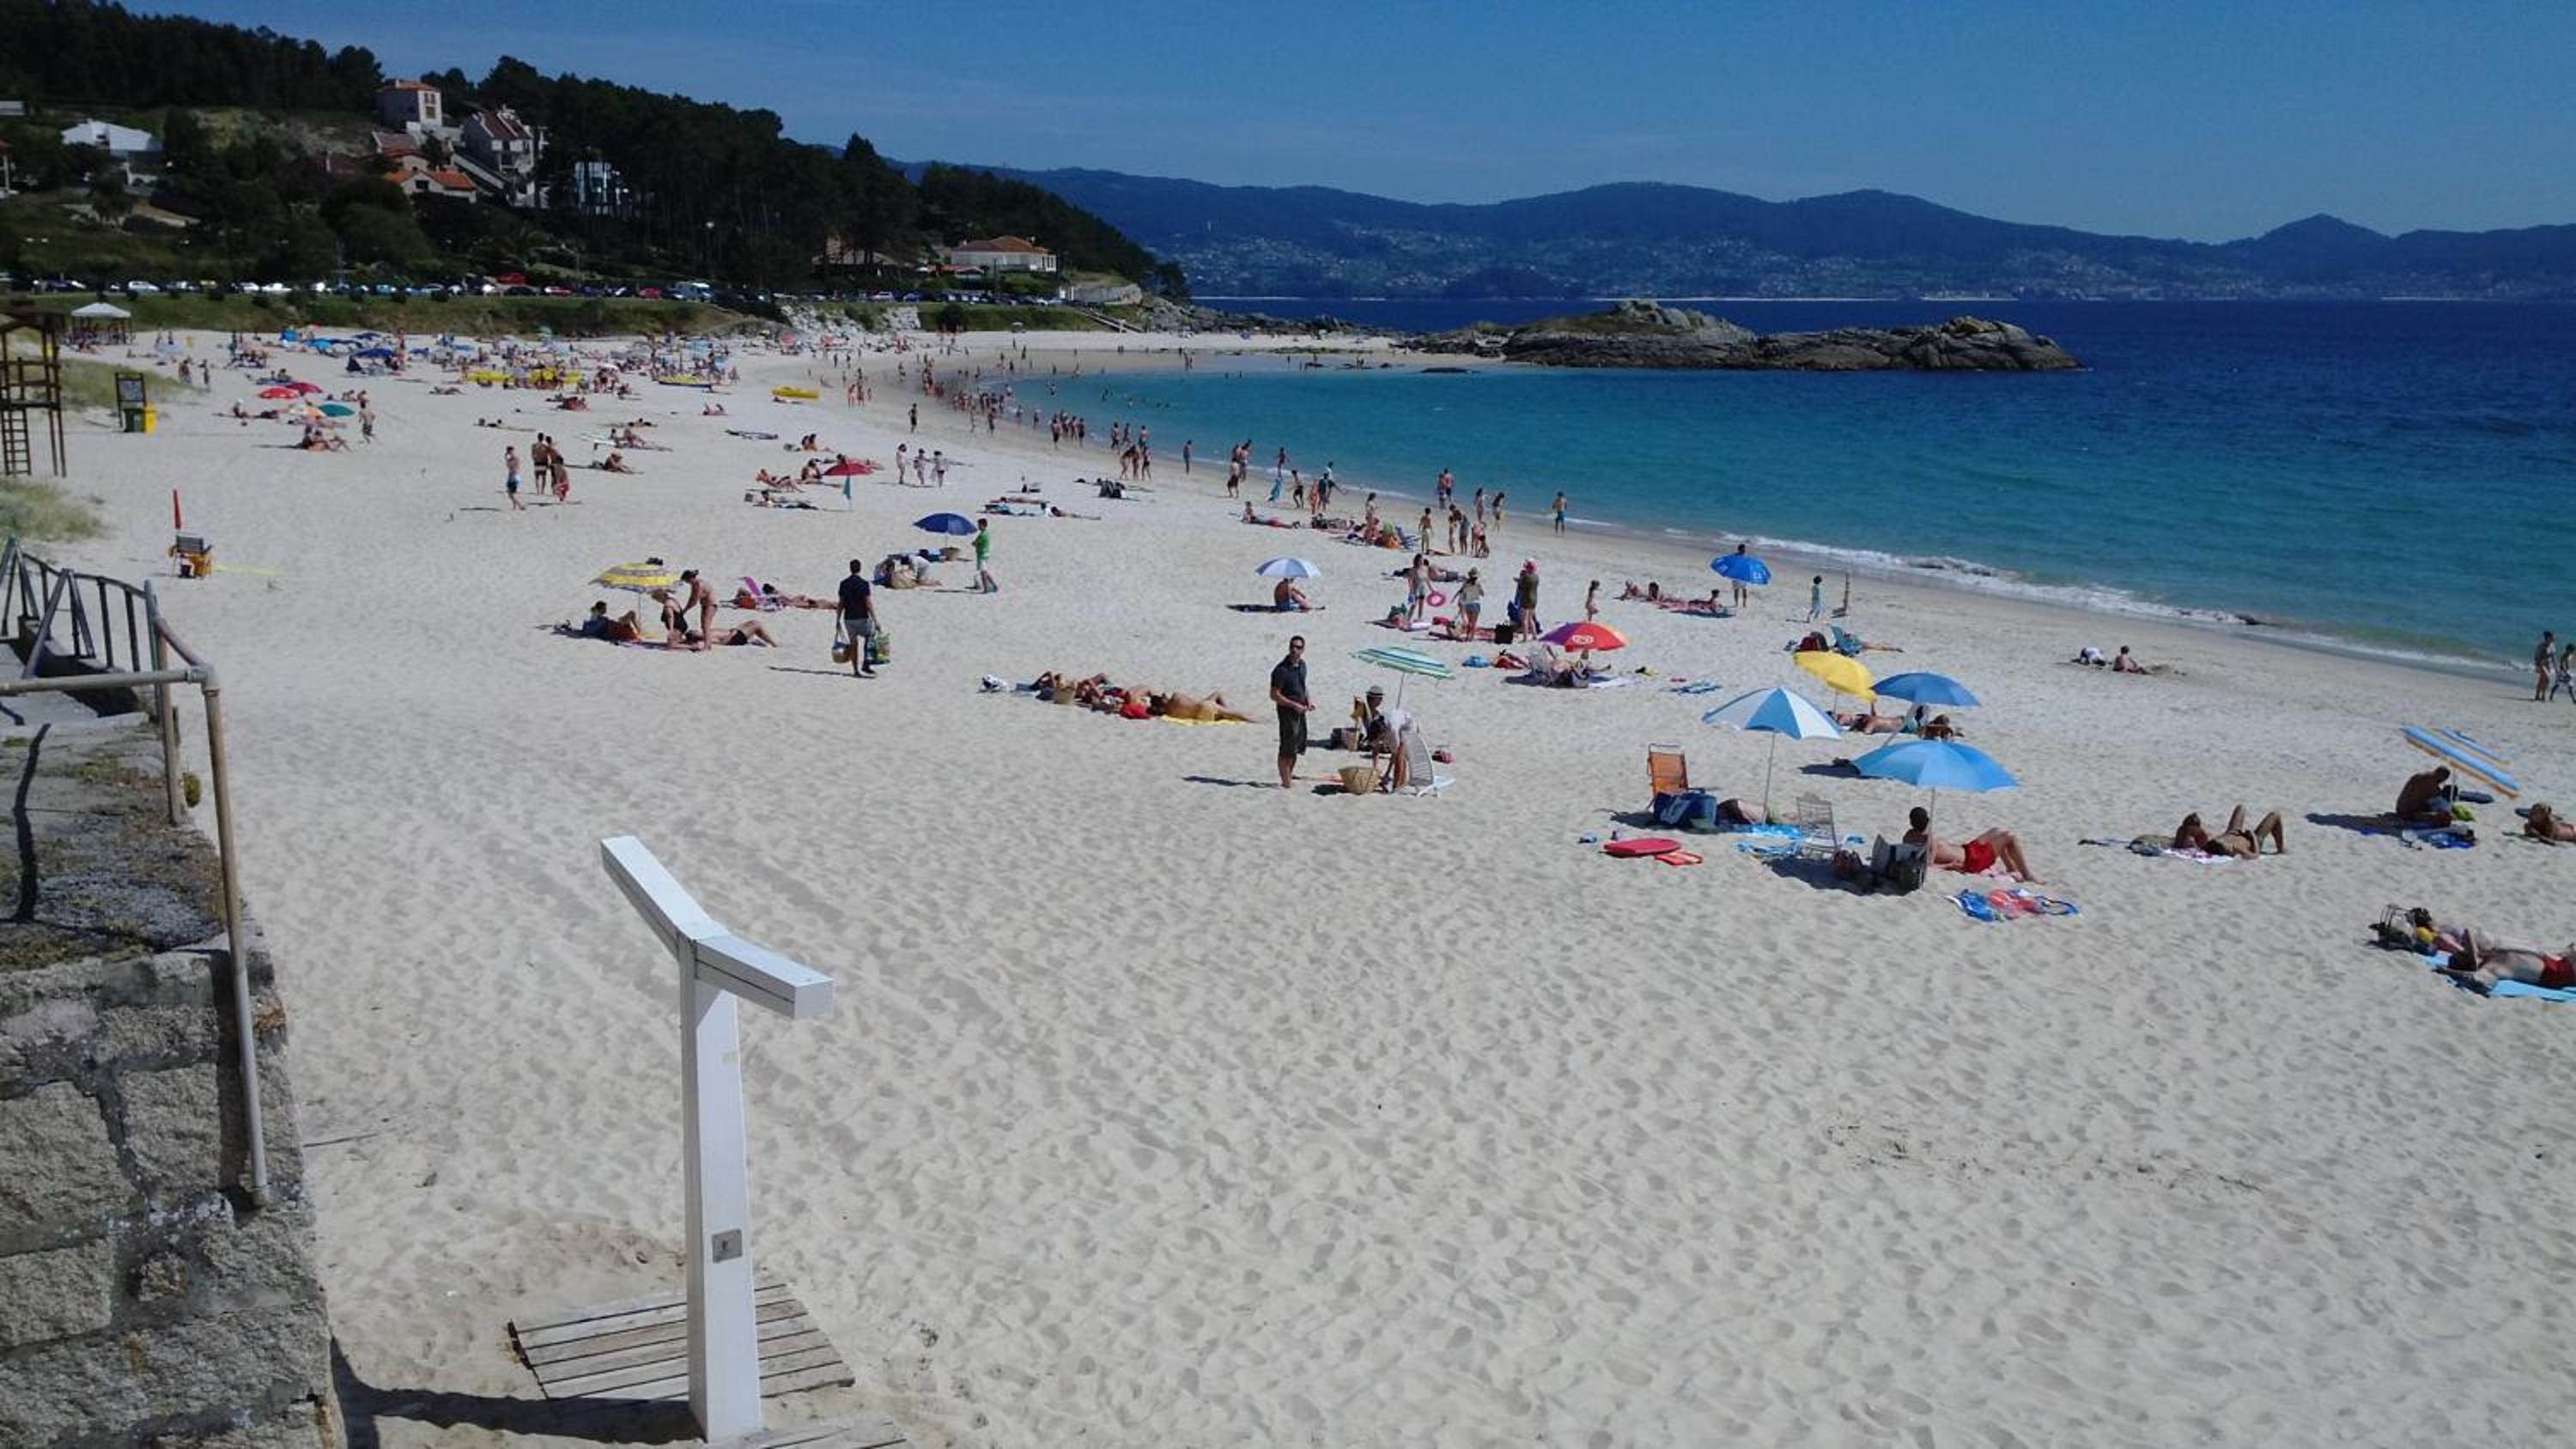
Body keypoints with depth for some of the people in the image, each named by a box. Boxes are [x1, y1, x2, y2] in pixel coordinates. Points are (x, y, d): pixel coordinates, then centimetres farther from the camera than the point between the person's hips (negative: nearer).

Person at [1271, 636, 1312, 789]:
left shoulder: (1302, 665, 6)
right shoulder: (1281, 670, -19)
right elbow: (1274, 696, -18)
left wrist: (1308, 700, 4)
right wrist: (1294, 705, -22)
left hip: (1300, 711, 8)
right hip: (1287, 712, -8)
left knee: (1298, 746, 17)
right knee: (1287, 749, -2)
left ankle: (1289, 775, 31)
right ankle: (1286, 782, 5)